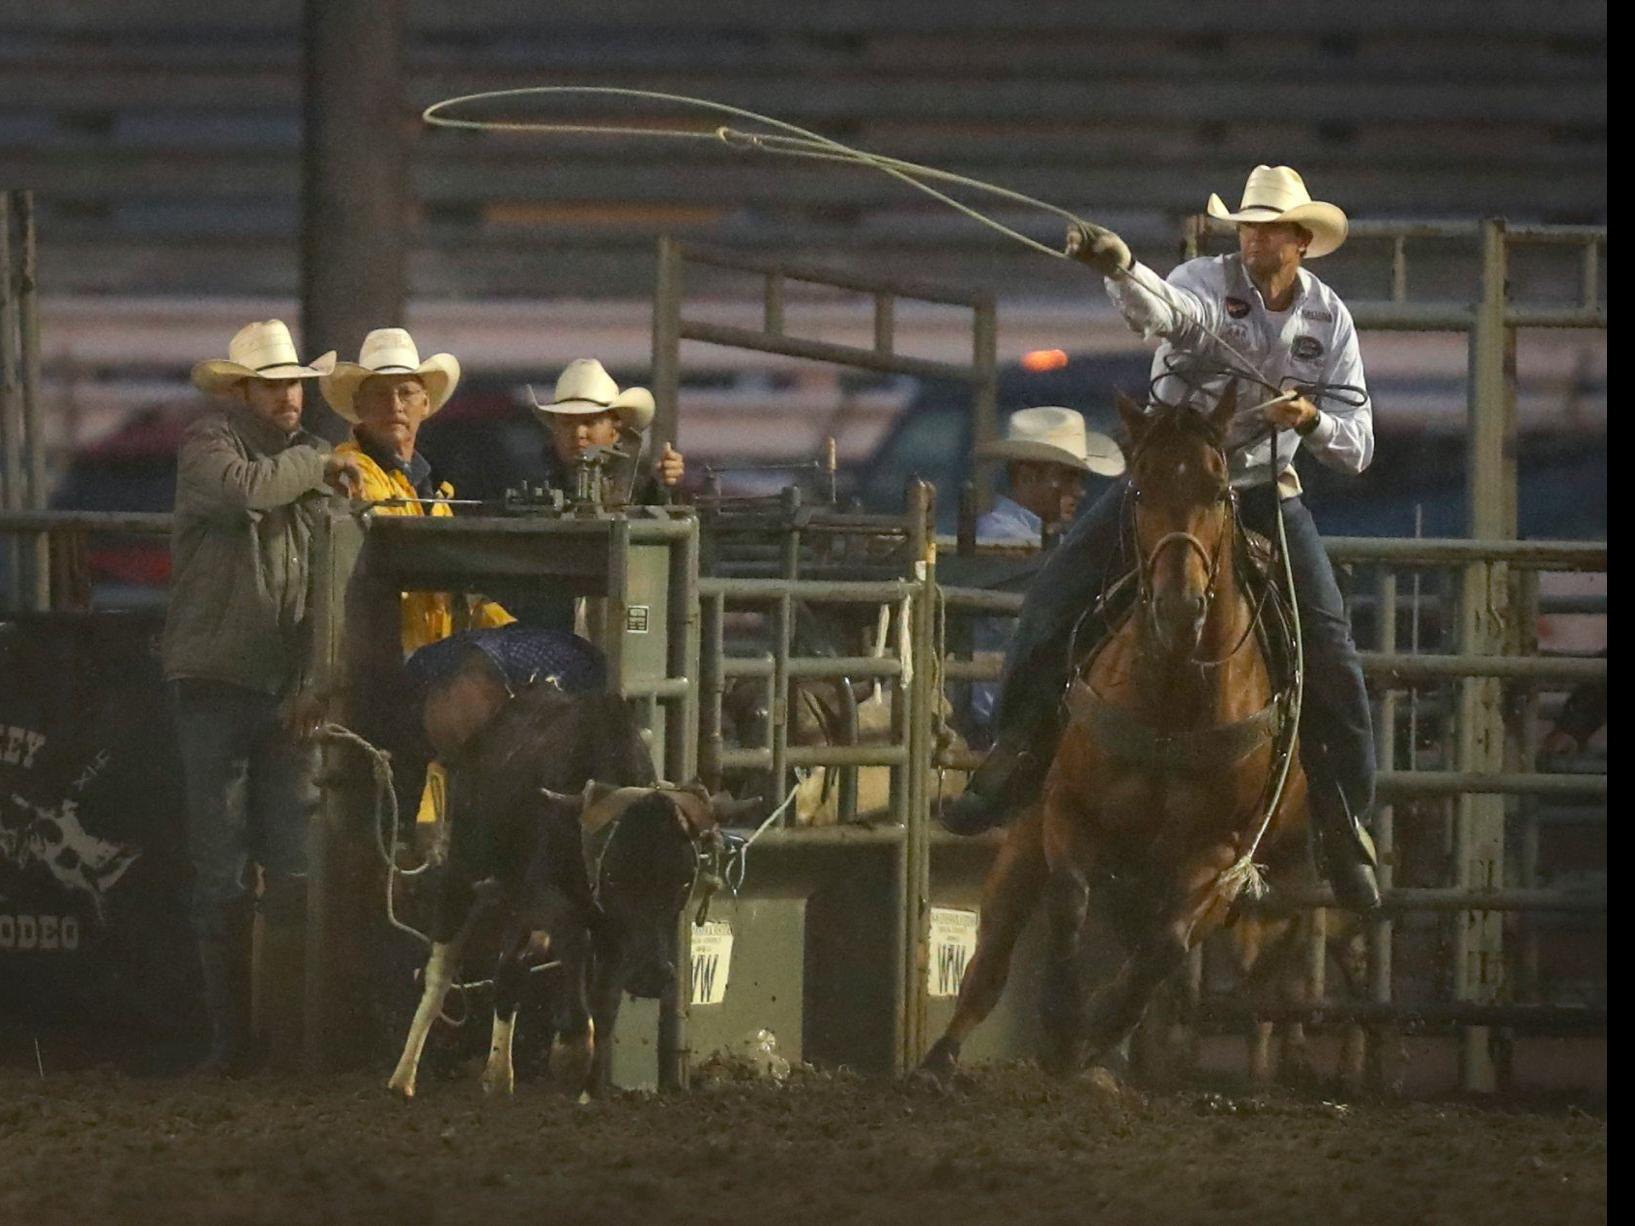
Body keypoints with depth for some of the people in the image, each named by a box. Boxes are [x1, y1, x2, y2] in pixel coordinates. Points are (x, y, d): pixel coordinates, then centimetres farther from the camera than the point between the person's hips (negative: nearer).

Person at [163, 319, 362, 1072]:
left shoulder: (313, 462, 12)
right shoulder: (208, 443, -2)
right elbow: (240, 489, -27)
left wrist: (315, 683, -3)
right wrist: (316, 466, -11)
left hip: (287, 694, 4)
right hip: (215, 682, -4)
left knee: (295, 870, -1)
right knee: (221, 874, -1)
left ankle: (294, 1029, 2)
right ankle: (228, 1034, 2)